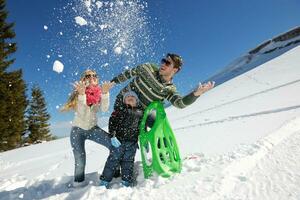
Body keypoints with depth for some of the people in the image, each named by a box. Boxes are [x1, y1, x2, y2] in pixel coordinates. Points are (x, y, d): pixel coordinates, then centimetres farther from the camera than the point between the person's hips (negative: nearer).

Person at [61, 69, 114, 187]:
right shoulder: (79, 93, -12)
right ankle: (78, 182, 21)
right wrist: (82, 94, -38)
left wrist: (105, 93, -35)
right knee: (80, 160, -6)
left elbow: (104, 109, -21)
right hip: (78, 130, -2)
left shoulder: (99, 94, -6)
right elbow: (81, 112, -24)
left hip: (92, 128, 2)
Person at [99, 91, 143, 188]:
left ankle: (126, 182, 20)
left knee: (128, 162, 8)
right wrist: (113, 135, -15)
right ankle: (104, 181, 9)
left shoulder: (140, 113, 13)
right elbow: (112, 123, -4)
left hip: (132, 142, 3)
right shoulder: (119, 111, 3)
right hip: (119, 140, -3)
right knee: (113, 159, -2)